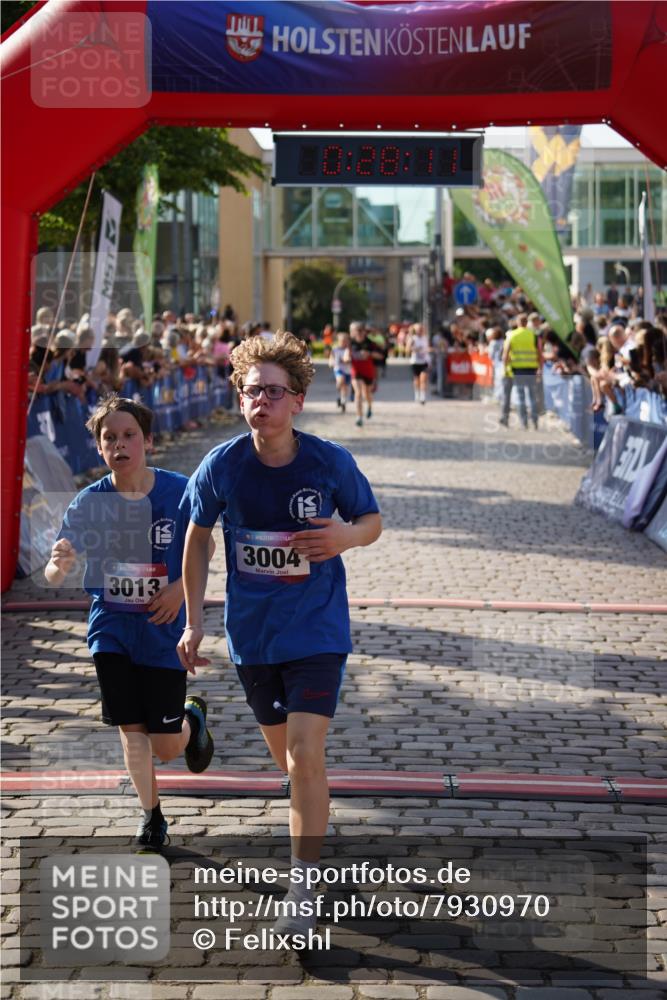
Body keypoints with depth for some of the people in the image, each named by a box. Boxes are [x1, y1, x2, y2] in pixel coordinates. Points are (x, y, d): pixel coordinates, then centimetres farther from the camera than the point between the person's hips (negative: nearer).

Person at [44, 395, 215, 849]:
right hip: (112, 627, 1)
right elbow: (55, 575, -16)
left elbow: (205, 548, 4)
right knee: (132, 730, 1)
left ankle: (193, 717, 38)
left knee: (166, 746, 2)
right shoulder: (90, 501, -11)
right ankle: (151, 813, 24)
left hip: (164, 628, -1)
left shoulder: (179, 490, -12)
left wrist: (181, 587, -12)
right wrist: (60, 565, -40)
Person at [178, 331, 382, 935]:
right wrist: (194, 621, 5)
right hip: (251, 635, 3)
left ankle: (302, 891, -6)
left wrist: (348, 535, -21)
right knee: (288, 760, 17)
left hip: (317, 630, -3)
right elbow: (198, 536, 7)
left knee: (305, 756, -15)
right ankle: (314, 835, 46)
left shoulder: (330, 462, -13)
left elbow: (373, 520, 3)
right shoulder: (222, 466, -9)